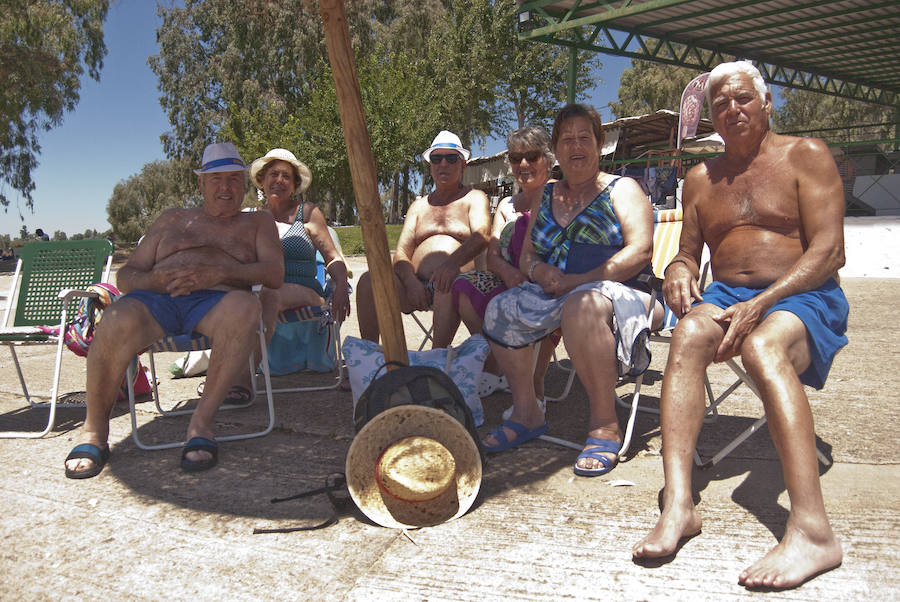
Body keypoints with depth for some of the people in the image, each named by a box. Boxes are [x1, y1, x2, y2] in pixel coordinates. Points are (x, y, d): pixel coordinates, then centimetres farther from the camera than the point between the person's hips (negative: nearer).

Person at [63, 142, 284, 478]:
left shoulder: (258, 223, 26)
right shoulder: (173, 220, 31)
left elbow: (274, 273, 6)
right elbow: (126, 275, 22)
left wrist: (218, 273, -10)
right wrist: (155, 279, -4)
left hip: (215, 301, -1)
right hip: (157, 299, 2)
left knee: (244, 306, -38)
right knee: (118, 321, -34)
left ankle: (203, 420, -28)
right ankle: (94, 430, -13)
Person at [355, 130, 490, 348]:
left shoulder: (473, 197, 13)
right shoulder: (419, 205, 25)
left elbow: (481, 236, -9)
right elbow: (401, 253, 13)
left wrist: (452, 262, -31)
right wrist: (411, 281, -12)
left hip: (457, 283, -4)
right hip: (416, 287, 4)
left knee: (447, 284, -39)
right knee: (369, 280, -23)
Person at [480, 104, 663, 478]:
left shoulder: (621, 189, 4)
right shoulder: (547, 197, 20)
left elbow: (640, 251, -10)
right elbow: (527, 256, 19)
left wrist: (577, 281, -19)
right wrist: (538, 270, -7)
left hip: (622, 293, -6)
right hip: (555, 294, 6)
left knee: (581, 305, -38)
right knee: (500, 309, -15)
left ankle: (605, 426, -27)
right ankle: (526, 413, -6)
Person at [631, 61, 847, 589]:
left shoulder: (806, 155, 4)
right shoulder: (701, 178, 18)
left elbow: (829, 252, -7)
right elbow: (689, 252, 21)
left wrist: (760, 306, -21)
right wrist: (680, 271, -6)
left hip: (805, 296, -3)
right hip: (727, 296, 3)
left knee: (762, 345, -38)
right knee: (689, 333, -32)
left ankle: (812, 528, -43)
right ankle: (678, 504, -41)